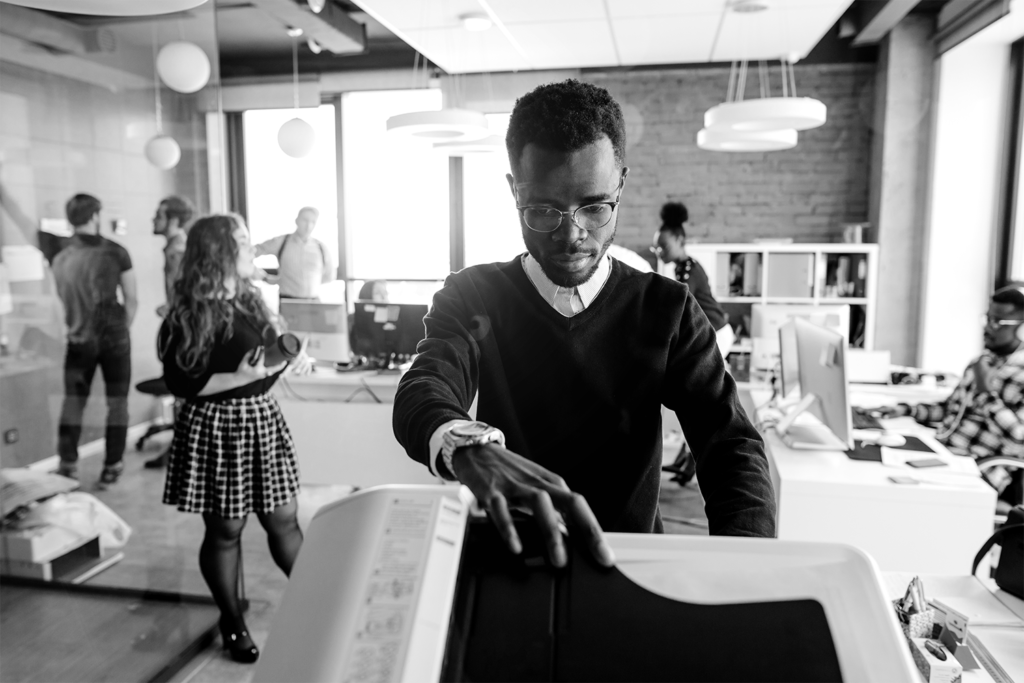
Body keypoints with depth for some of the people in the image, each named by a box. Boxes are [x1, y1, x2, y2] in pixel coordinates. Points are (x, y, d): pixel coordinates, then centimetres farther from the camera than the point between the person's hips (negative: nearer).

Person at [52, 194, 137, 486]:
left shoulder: (60, 259, 2)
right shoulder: (116, 252, -8)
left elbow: (66, 301, 12)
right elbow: (132, 300, -4)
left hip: (78, 340, 3)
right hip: (114, 337, -3)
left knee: (72, 403, 12)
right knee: (117, 402, 6)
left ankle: (67, 467, 15)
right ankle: (112, 468, 9)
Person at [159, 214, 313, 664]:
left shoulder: (248, 299, 9)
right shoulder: (190, 315, -13)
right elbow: (180, 383, -16)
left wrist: (292, 360, 2)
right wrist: (240, 377, -26)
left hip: (262, 418, 6)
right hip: (216, 427, -6)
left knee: (283, 520, 12)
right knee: (225, 529, 8)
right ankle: (232, 623, 27)